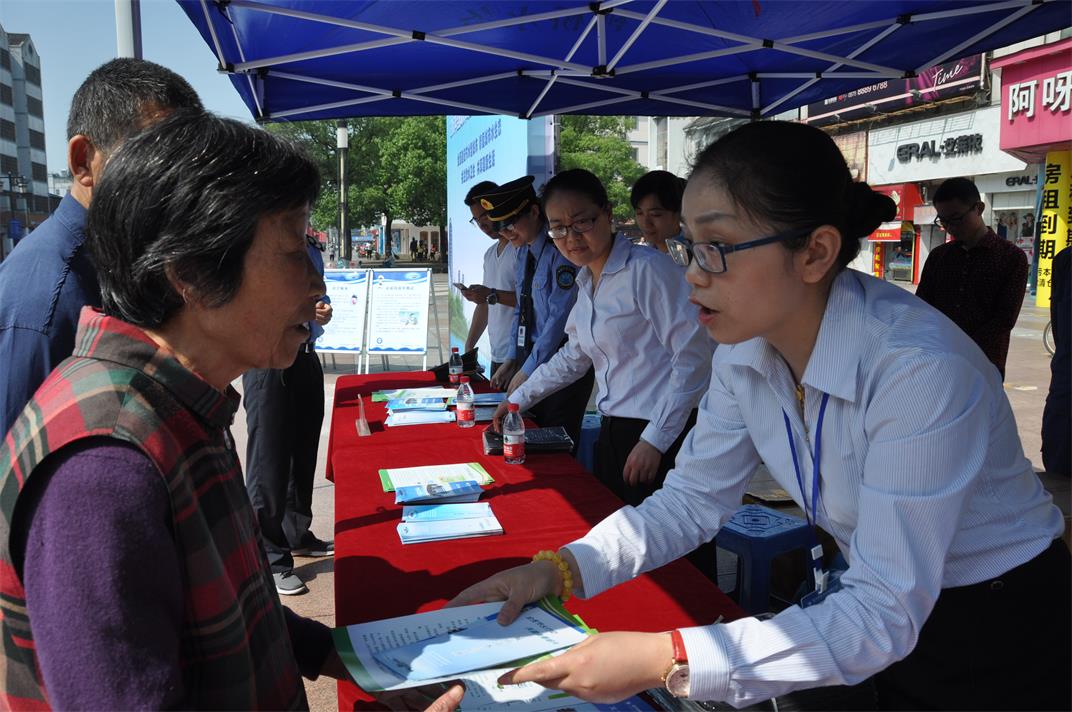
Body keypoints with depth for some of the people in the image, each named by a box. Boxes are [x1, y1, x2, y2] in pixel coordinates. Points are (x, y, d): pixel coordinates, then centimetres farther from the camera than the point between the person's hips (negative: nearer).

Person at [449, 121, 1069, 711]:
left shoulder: (920, 370, -33)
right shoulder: (744, 350, -12)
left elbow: (885, 616, -31)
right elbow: (695, 496, -5)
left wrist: (666, 661, -38)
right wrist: (560, 569, -18)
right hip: (872, 597, 5)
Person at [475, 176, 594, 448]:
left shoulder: (560, 251, -17)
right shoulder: (524, 251, 9)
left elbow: (560, 316, -20)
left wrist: (527, 371, -16)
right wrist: (512, 359, 9)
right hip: (529, 356, 8)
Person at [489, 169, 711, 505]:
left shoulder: (647, 269, -15)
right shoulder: (586, 282, 12)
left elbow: (693, 357, -17)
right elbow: (574, 356, 24)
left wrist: (654, 440, -18)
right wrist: (518, 399, 23)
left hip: (661, 439, -8)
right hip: (613, 432, 8)